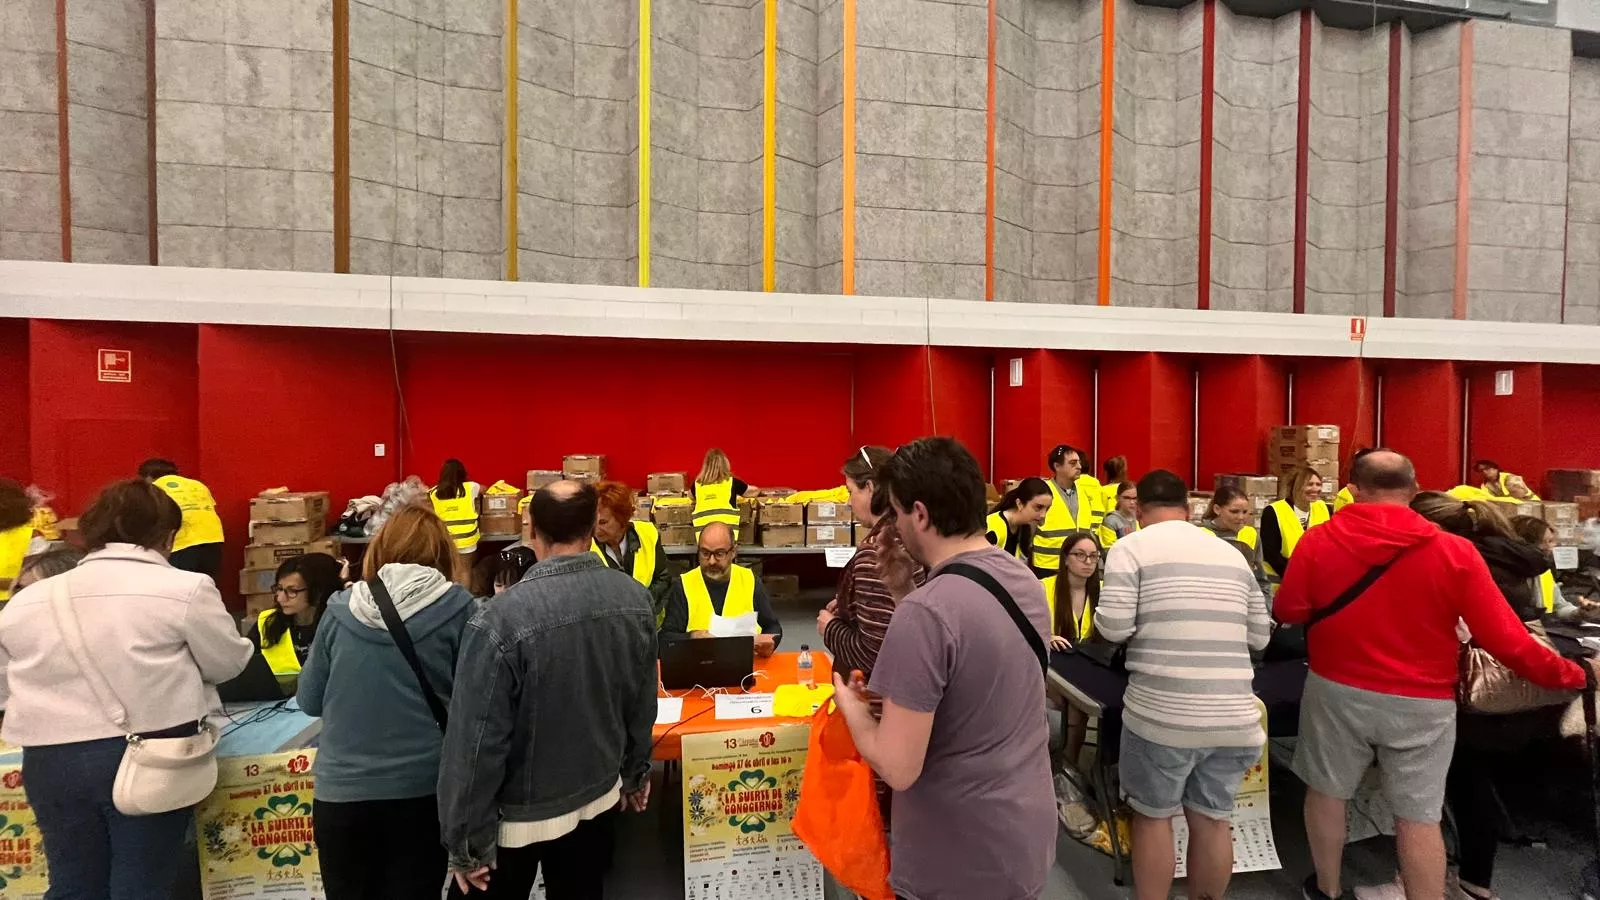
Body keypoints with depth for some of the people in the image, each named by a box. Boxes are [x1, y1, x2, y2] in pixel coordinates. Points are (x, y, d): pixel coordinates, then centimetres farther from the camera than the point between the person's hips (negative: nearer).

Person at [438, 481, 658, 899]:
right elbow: (643, 704, -1)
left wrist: (467, 840, -6)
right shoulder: (636, 599, -13)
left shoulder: (501, 619, -27)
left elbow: (477, 738, -20)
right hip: (599, 796, 4)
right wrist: (635, 773, 15)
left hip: (519, 814, -4)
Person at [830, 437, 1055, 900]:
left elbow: (898, 769, -24)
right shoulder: (1025, 579, -4)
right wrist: (894, 694, 14)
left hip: (961, 861, -6)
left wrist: (850, 704, -7)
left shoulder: (925, 613, -29)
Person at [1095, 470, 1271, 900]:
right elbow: (1260, 636, 14)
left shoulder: (1131, 548, -5)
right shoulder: (1232, 554, 10)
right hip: (1233, 715, 5)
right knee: (1213, 821, 18)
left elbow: (1113, 628, -13)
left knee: (1153, 817, 13)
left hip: (1162, 713, -4)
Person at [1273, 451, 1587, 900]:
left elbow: (1287, 613, -4)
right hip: (1422, 702, 0)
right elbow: (1504, 640, -8)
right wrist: (1571, 675, 10)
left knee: (1327, 791, 18)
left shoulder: (1319, 541, -12)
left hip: (1337, 690, 0)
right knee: (1419, 816, 12)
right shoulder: (1454, 551, -10)